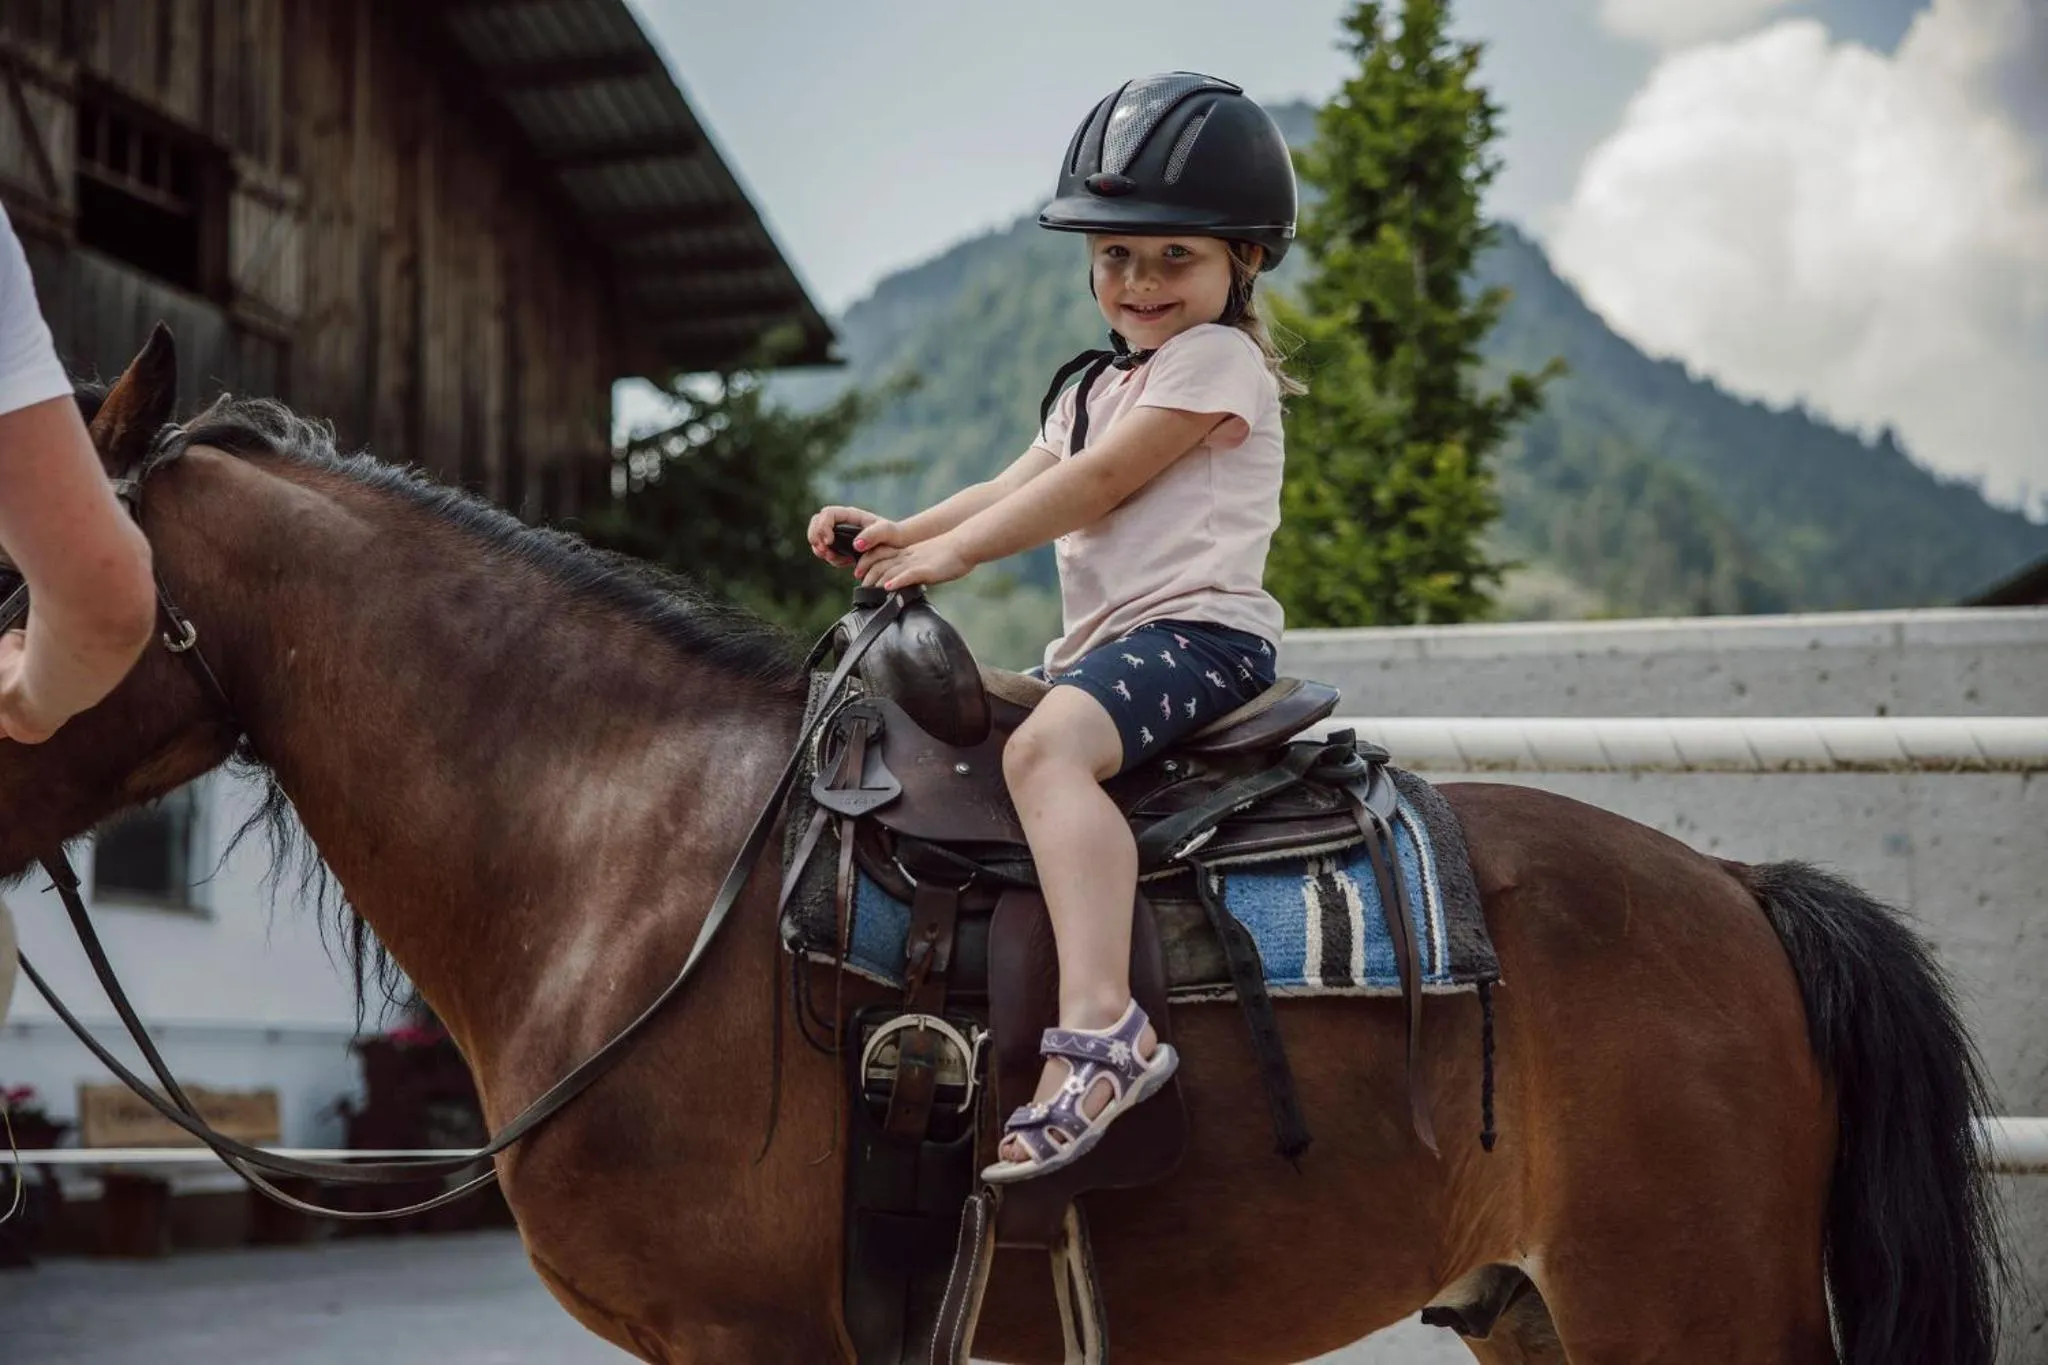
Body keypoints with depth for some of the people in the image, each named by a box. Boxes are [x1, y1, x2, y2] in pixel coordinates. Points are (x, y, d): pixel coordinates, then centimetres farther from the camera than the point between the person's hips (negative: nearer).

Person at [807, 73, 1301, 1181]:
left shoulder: (1218, 359, -3)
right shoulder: (1092, 389, 26)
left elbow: (1097, 483, -11)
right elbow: (1014, 489, 20)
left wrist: (948, 553, -10)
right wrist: (900, 531, 3)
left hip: (1201, 628, -10)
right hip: (1099, 640, 10)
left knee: (1045, 746, -35)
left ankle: (1102, 1024, -47)